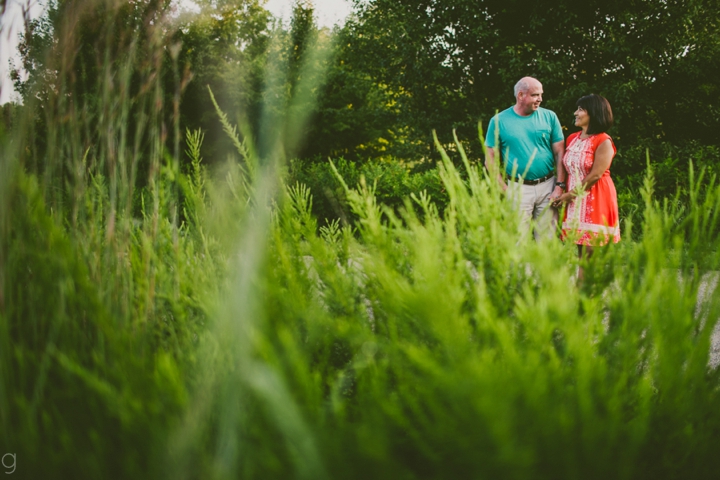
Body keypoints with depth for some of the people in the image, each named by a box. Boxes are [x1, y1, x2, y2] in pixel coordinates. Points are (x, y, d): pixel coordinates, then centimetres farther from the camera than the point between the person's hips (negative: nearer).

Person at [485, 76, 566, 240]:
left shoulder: (549, 117, 4)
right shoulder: (499, 121, 0)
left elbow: (560, 153, 4)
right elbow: (491, 158, 1)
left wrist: (560, 186, -5)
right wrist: (505, 189, -7)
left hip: (547, 187, 2)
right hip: (518, 189, -1)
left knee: (547, 239, 6)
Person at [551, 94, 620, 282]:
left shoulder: (603, 141, -9)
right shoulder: (572, 139, 12)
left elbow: (595, 175, -14)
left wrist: (571, 194, -10)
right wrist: (564, 193, -1)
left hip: (595, 200, -6)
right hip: (575, 202, 6)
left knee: (593, 249, -6)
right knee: (581, 250, 8)